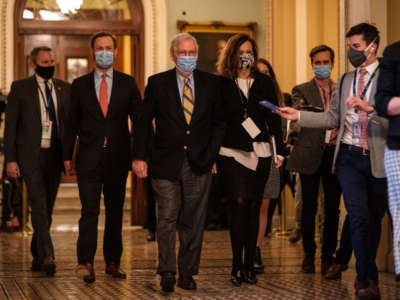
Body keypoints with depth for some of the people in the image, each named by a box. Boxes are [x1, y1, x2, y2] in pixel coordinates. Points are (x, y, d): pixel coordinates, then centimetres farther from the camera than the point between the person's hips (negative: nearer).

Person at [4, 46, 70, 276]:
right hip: (30, 155, -4)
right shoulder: (20, 88, 2)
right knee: (39, 205, -15)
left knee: (47, 208, 9)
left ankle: (37, 257, 21)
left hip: (55, 155, 4)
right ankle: (47, 256, -20)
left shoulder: (64, 89, 11)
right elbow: (10, 126, 0)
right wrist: (10, 159, -6)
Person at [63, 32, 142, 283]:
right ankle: (85, 262, -10)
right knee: (90, 210, -9)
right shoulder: (80, 85, 7)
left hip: (118, 157, 1)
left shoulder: (127, 83, 6)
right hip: (89, 157, -1)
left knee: (115, 210, 8)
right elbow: (73, 123, 8)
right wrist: (67, 156, 4)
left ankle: (113, 261, 17)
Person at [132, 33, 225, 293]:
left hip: (199, 164, 2)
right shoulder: (158, 83, 2)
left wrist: (211, 154, 0)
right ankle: (167, 272, 10)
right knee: (167, 220, -2)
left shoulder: (211, 83, 6)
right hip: (166, 163, -1)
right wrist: (140, 157, -5)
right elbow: (144, 122, 3)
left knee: (193, 222, 6)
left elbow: (219, 123, 11)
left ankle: (187, 273, 16)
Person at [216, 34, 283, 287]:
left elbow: (274, 119, 11)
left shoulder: (265, 83, 10)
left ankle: (249, 265, 9)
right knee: (239, 203, -13)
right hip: (231, 153, -2)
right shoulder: (221, 84, 4)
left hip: (259, 153, 2)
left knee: (253, 208, 3)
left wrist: (279, 151, 6)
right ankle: (237, 265, -8)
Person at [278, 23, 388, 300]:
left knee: (374, 220, 10)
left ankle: (365, 275, 28)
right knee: (358, 218, -10)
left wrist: (369, 108, -27)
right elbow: (333, 118, 13)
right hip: (350, 157, 2)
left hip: (379, 159, -2)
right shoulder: (344, 80, 13)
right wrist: (298, 115, 5)